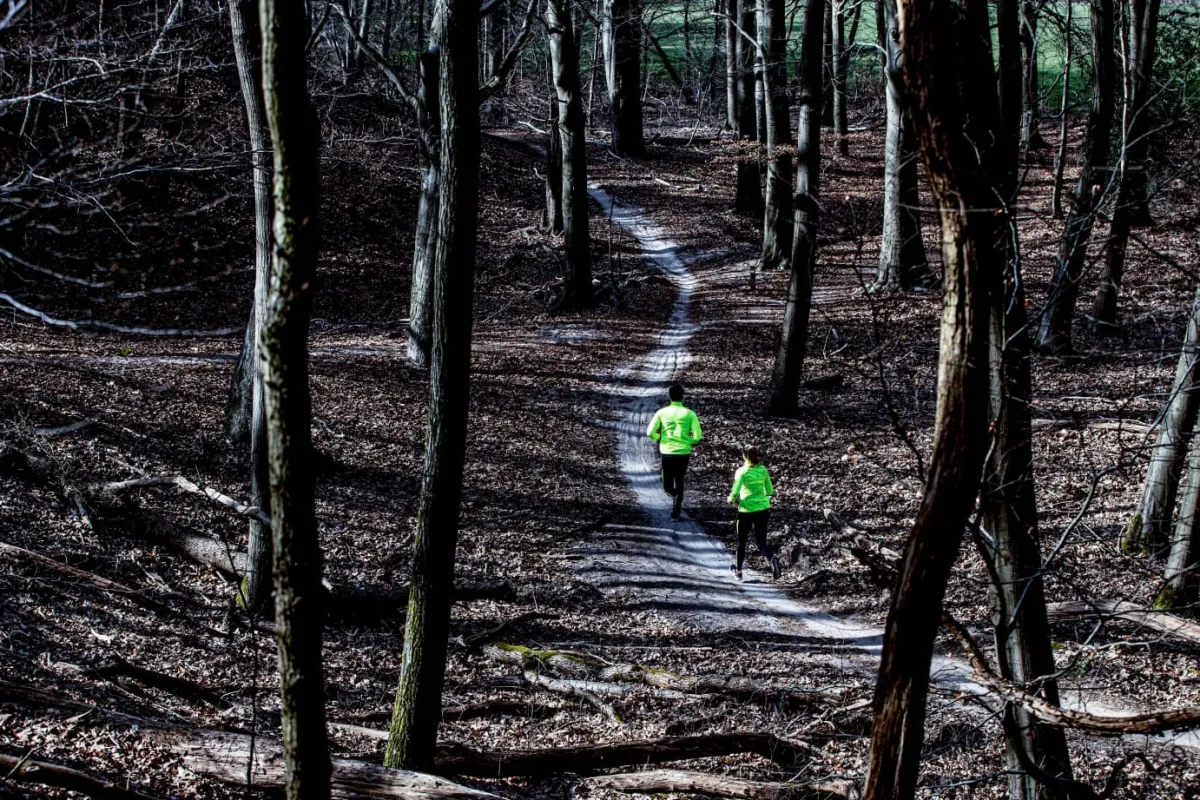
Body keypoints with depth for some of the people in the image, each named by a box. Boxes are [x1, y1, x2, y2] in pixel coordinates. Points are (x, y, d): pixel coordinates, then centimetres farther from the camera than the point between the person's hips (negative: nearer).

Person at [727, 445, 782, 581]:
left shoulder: (741, 472, -11)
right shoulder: (763, 470, 1)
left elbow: (735, 492, -18)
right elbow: (770, 491, 6)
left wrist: (731, 498, 2)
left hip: (746, 510, -3)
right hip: (763, 509, 3)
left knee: (741, 541, 17)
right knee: (761, 542, 8)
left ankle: (738, 570, 30)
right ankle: (771, 557, -23)